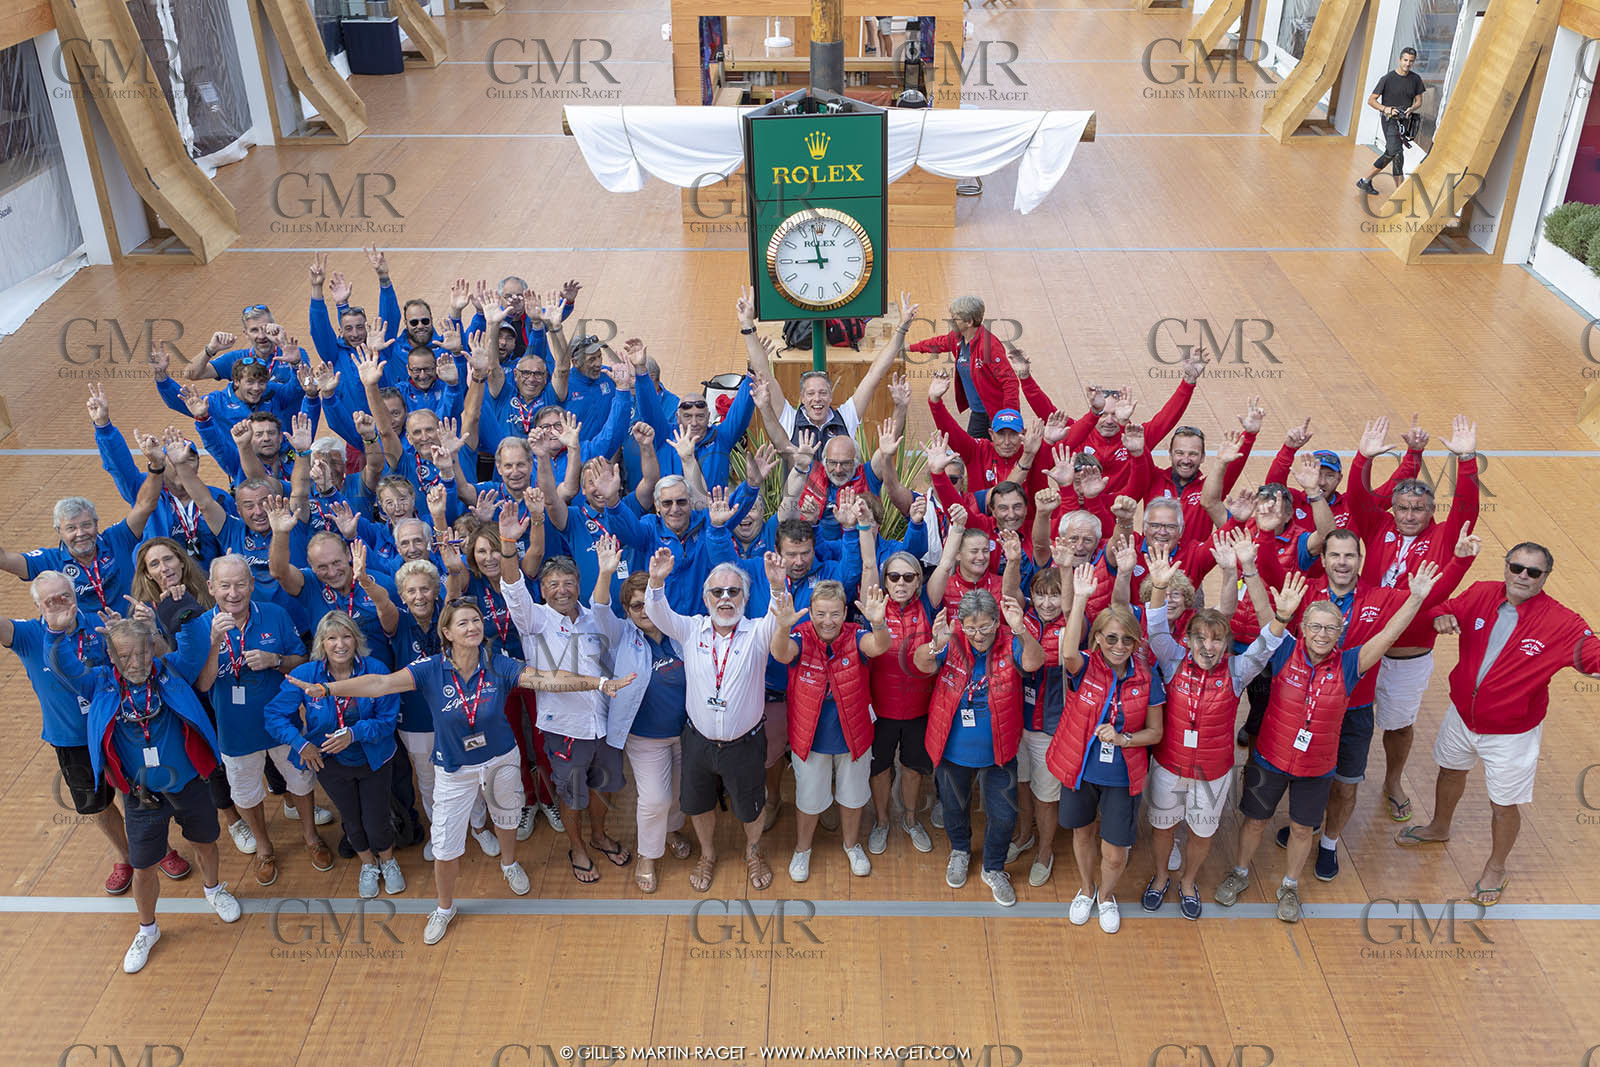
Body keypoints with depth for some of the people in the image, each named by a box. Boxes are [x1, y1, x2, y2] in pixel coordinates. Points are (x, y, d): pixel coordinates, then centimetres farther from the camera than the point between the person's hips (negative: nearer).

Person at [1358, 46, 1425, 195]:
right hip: (1389, 120, -6)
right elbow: (1371, 100, -5)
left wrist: (1411, 108, -9)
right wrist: (1385, 109, -20)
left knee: (1389, 155, 10)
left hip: (1403, 120, 6)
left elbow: (1418, 100, 14)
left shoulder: (1415, 79, 6)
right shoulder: (1388, 78, -7)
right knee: (1397, 153, -16)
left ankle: (1365, 181, 23)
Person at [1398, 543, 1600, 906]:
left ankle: (1496, 868, 41)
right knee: (1450, 771, 30)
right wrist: (1442, 617, -23)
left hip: (1511, 733, -4)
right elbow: (1448, 608, 1)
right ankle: (1439, 828, 60)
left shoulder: (1562, 623, -23)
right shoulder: (1481, 594, -13)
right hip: (1462, 714, 4)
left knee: (1504, 806, 12)